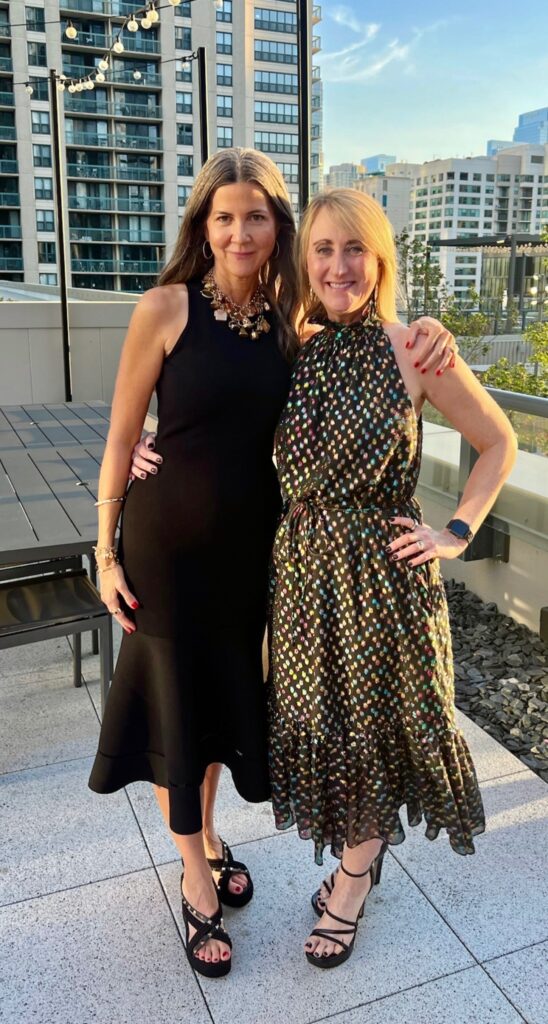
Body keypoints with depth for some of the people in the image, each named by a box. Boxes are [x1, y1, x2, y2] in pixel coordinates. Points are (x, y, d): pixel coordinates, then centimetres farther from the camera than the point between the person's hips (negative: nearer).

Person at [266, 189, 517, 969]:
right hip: (303, 566, 4)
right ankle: (361, 853, 43)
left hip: (383, 573, -4)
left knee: (373, 722, 12)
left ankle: (351, 885, 35)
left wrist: (457, 532, -6)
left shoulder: (414, 352, -11)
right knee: (319, 721, 16)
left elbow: (499, 443, 0)